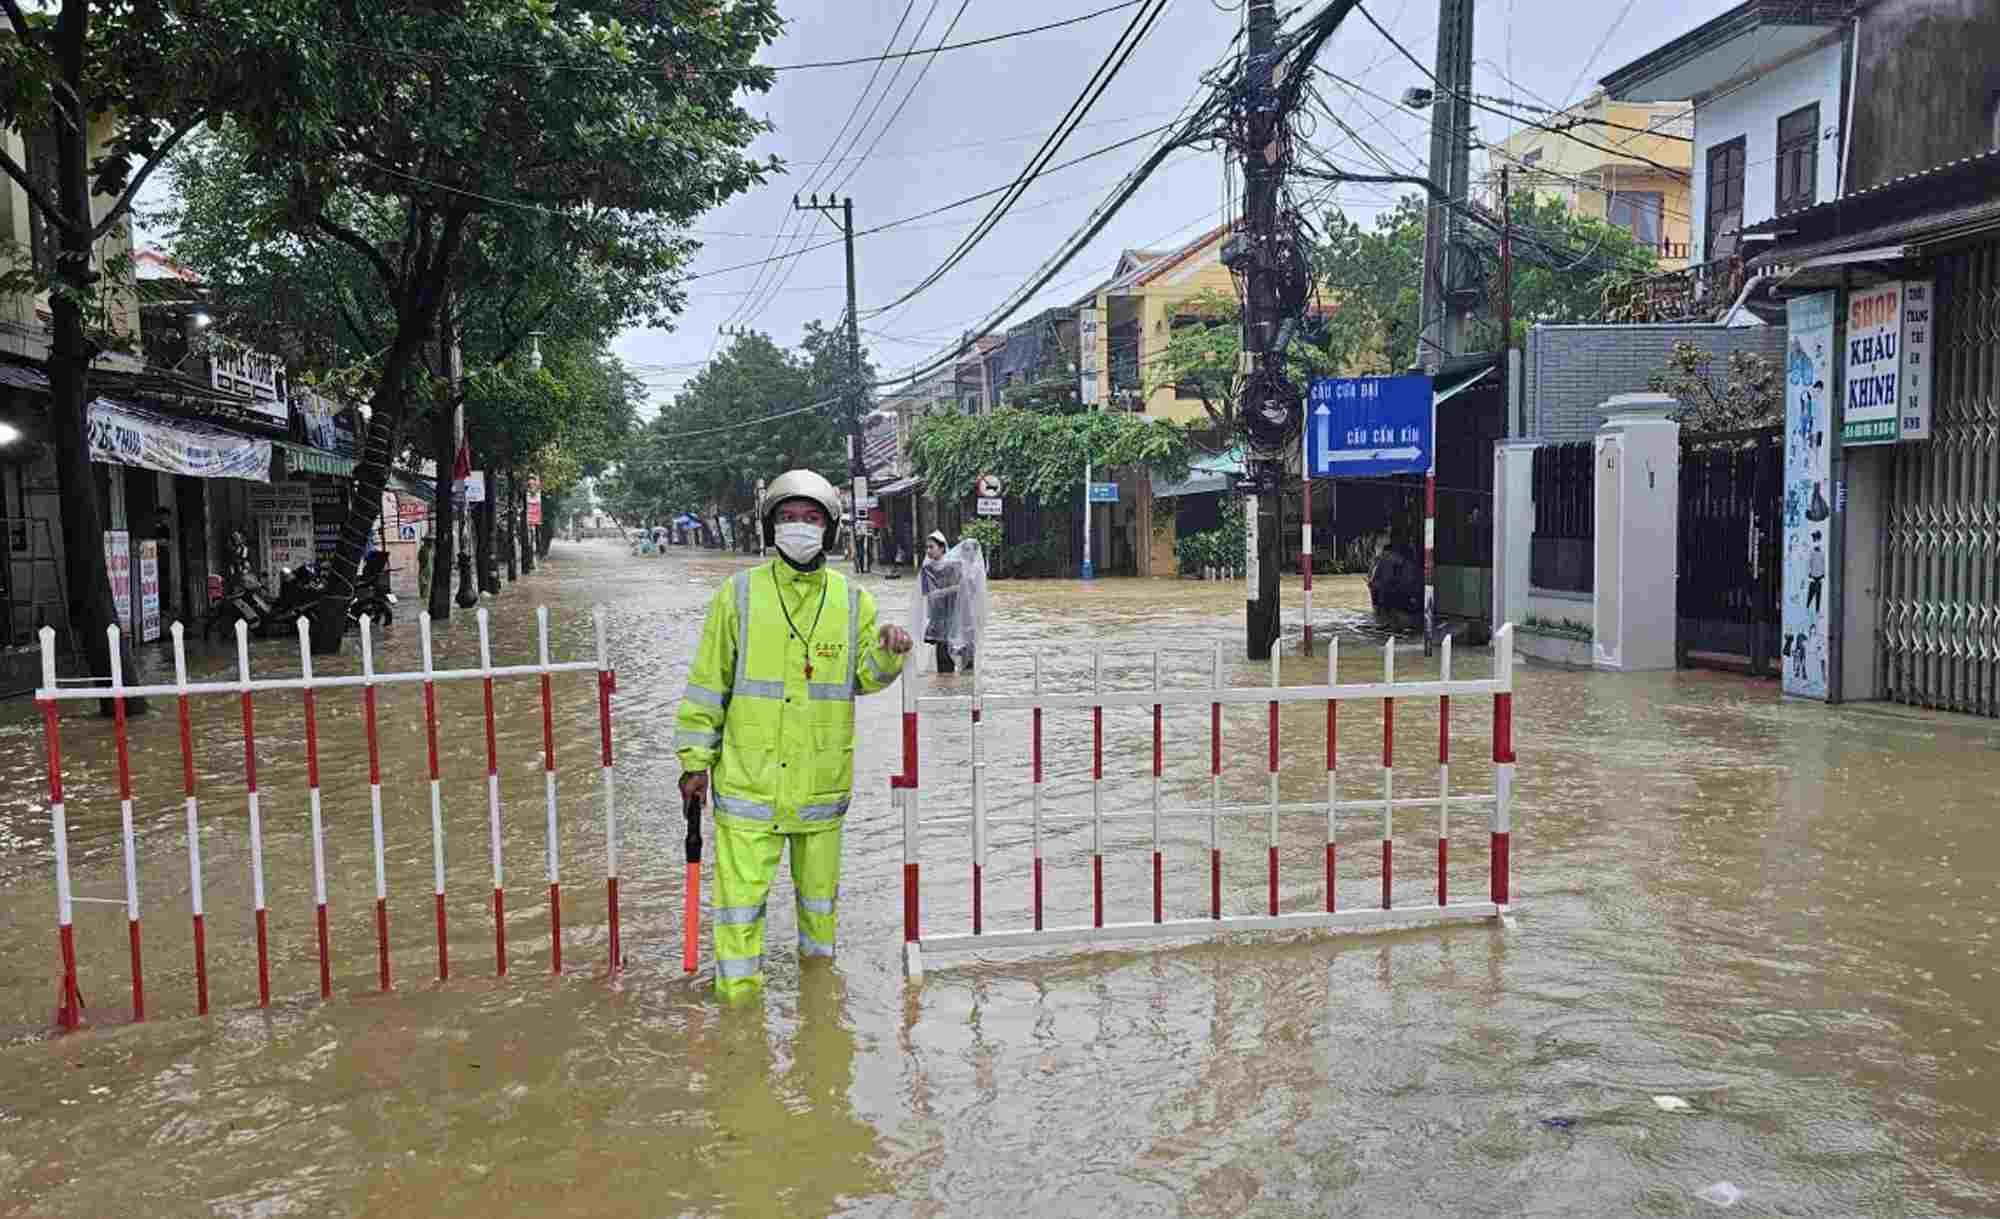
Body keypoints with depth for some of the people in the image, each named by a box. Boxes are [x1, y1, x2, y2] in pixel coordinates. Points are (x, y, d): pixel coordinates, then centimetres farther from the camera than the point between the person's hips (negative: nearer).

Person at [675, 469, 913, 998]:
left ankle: (818, 961, 42)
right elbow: (708, 681, 0)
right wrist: (694, 758, -1)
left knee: (819, 887, 19)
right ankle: (738, 994, 14)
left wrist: (887, 656, -18)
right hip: (750, 776, -2)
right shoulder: (739, 594, -3)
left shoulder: (851, 600, 3)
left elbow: (863, 678, 3)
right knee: (741, 890, -1)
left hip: (822, 777, 3)